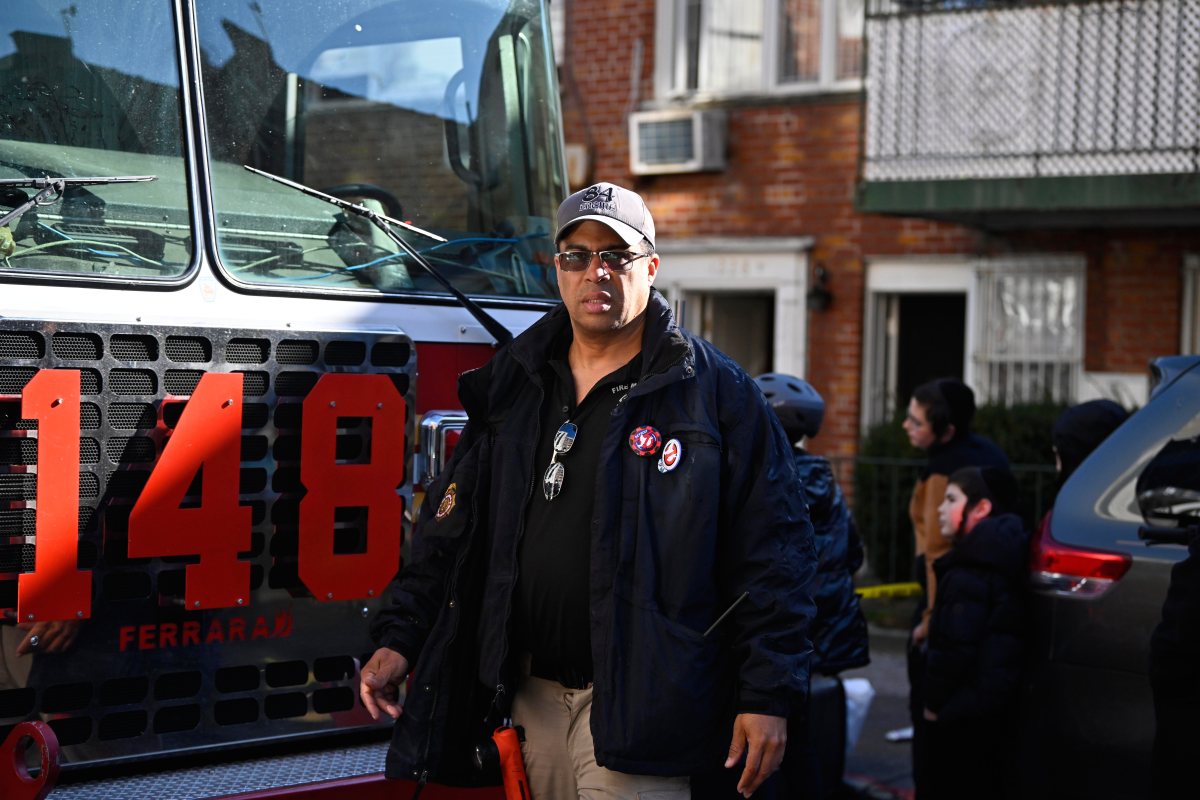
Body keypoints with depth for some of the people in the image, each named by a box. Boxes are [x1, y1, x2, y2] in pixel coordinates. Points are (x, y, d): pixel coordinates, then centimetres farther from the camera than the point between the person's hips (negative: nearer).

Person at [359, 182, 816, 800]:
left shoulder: (716, 392, -2)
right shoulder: (509, 385, 12)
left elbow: (772, 552, -5)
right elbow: (450, 529, 16)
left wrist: (768, 696, -10)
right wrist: (400, 640, 7)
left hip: (636, 703, -5)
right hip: (530, 696, 5)